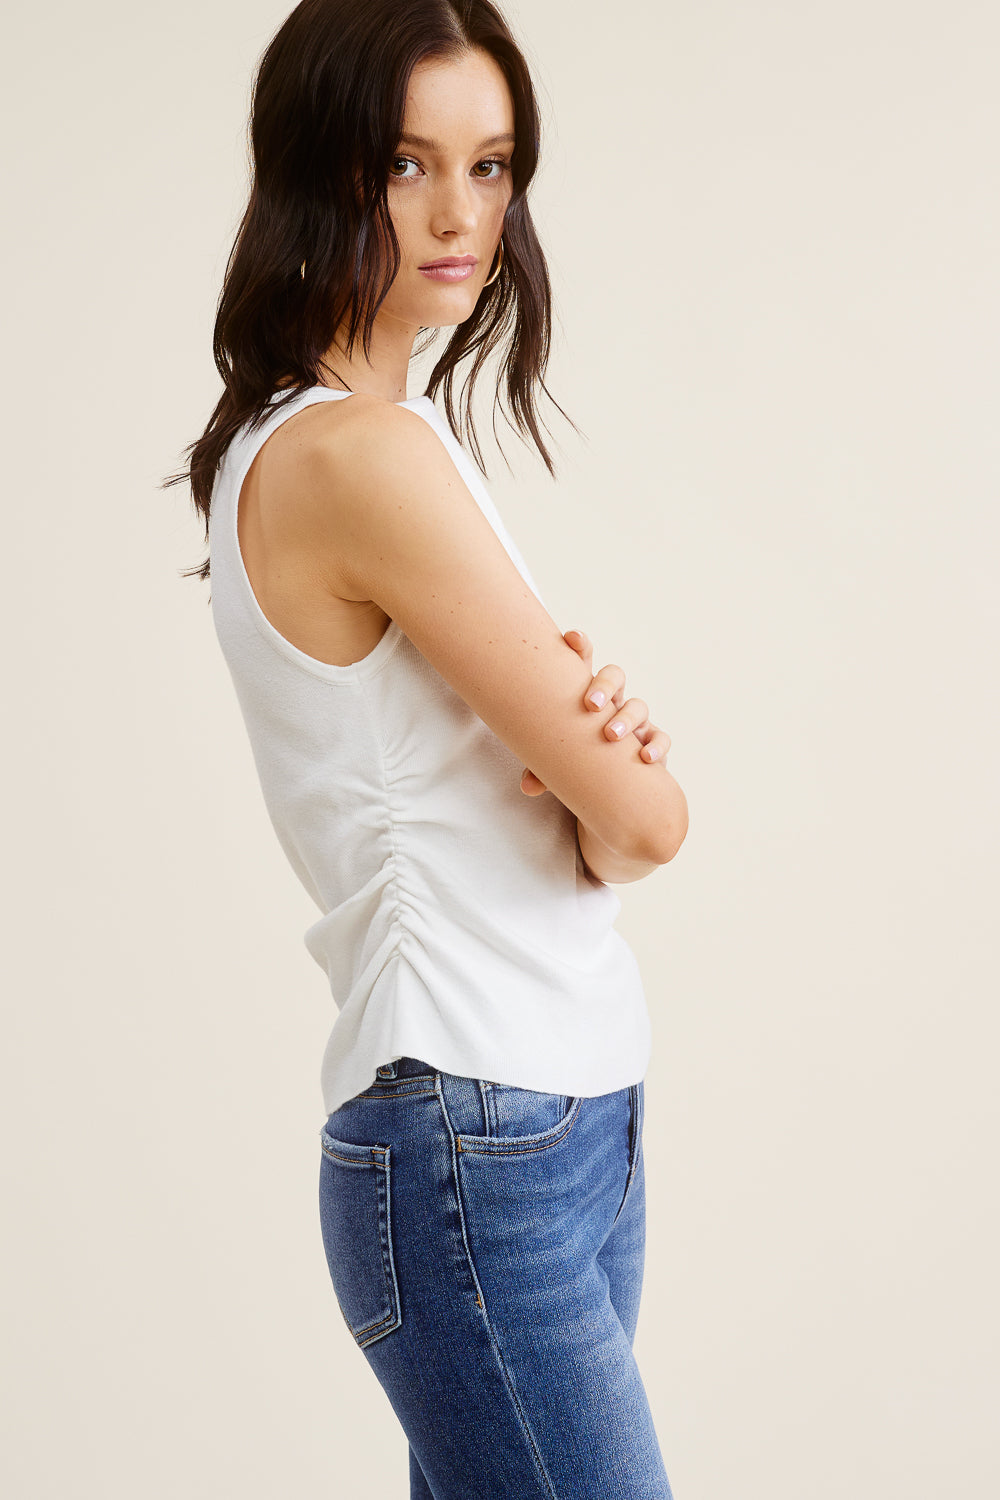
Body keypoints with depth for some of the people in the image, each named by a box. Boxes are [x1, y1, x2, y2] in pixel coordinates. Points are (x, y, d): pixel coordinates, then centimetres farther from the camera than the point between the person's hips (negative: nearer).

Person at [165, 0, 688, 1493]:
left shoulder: (410, 435, 12)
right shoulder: (361, 457, -18)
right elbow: (644, 820, -17)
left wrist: (596, 717, -12)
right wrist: (620, 773, 5)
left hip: (568, 1126, 9)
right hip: (474, 1158, -9)